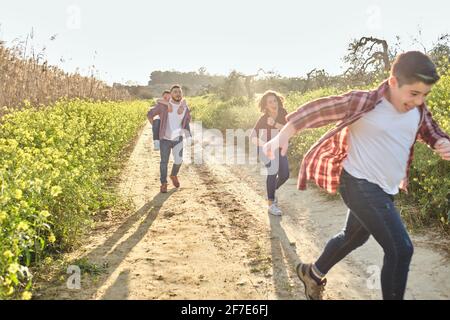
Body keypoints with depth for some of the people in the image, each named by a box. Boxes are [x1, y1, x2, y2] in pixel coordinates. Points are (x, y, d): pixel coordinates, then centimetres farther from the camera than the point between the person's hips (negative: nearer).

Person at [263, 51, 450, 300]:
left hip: (386, 190, 9)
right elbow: (317, 110, -15)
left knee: (353, 238, 24)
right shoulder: (364, 102, -17)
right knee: (401, 249, -13)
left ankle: (313, 273, 48)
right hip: (360, 185, -8)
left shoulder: (419, 110, 2)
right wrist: (283, 136, -21)